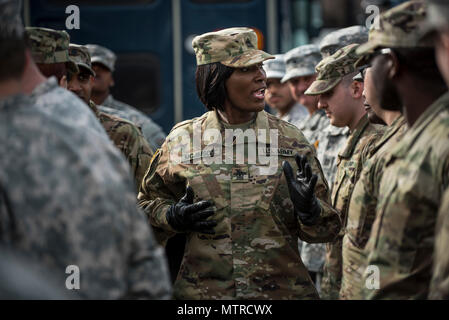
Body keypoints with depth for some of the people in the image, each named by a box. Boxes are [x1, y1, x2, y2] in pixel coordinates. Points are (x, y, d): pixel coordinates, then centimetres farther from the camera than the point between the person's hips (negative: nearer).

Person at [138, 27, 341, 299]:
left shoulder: (291, 141, 2)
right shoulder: (182, 141, 1)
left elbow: (326, 229, 3)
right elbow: (147, 204, 13)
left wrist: (309, 209, -18)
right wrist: (174, 216, -7)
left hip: (282, 288, 0)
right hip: (202, 290, 0)